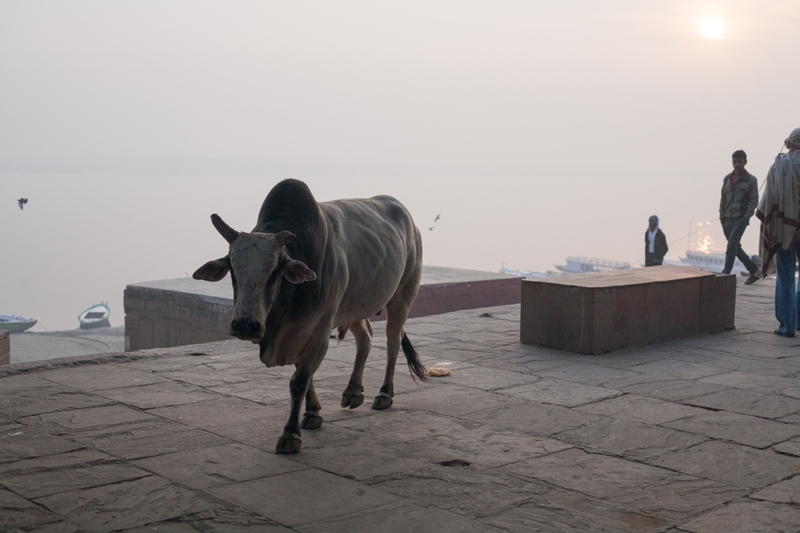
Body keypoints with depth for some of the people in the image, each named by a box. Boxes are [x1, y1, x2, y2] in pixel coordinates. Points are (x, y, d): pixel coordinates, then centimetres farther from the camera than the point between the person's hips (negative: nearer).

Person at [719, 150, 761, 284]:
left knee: (732, 247, -15)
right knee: (735, 247, 10)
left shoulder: (751, 180, -2)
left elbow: (754, 201, -5)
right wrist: (722, 216, 7)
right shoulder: (727, 179, 11)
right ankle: (753, 270, 24)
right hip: (727, 220, 6)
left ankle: (725, 274, -16)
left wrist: (746, 217, -14)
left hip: (740, 219, -6)